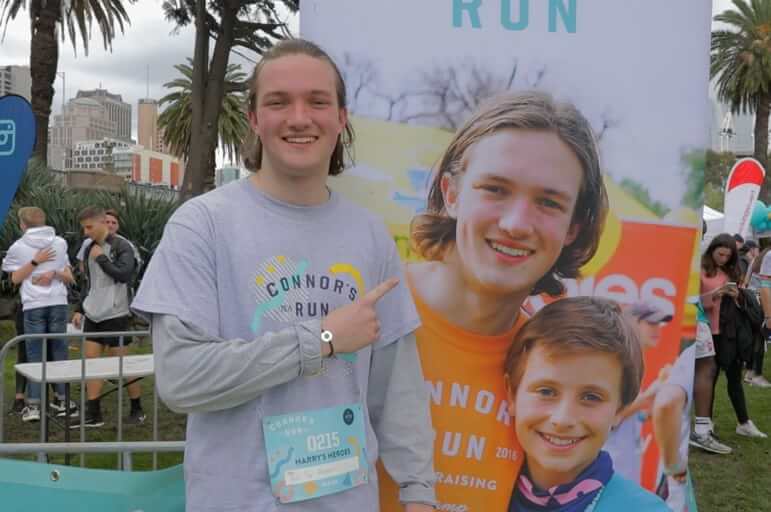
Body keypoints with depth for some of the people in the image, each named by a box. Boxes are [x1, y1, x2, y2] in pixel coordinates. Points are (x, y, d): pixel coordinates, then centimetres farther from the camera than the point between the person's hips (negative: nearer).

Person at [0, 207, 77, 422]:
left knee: (35, 355, 2)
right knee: (60, 352, 8)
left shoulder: (18, 246, 3)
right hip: (58, 303, 2)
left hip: (33, 306, -2)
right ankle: (63, 400, 11)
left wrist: (35, 262, -4)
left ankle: (33, 405, 0)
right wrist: (54, 273, -6)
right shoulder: (60, 243, 11)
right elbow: (69, 277, 10)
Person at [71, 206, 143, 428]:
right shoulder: (90, 249, 12)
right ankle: (93, 414, 12)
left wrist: (101, 258, -15)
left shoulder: (121, 246, -10)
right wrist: (80, 309, 14)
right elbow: (89, 283, 19)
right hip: (92, 316, 7)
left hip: (115, 315, -7)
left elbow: (124, 274, -23)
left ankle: (137, 409, 16)